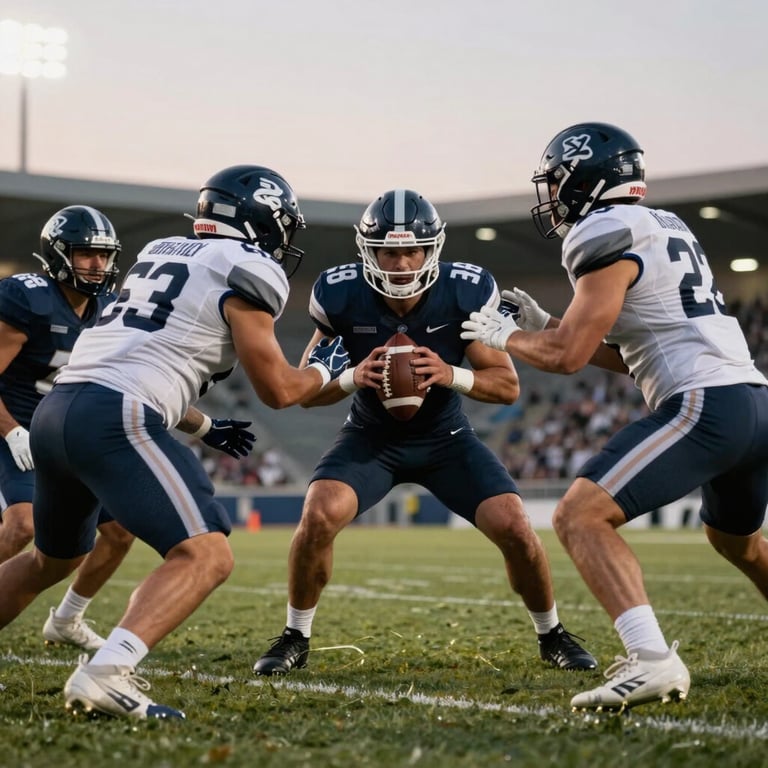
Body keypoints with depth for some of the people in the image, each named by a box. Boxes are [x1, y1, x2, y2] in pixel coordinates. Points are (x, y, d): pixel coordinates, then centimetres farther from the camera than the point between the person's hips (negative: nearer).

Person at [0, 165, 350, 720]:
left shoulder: (161, 253, 26)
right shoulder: (247, 273, 1)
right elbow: (278, 389, 3)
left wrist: (206, 428, 42)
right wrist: (325, 369, 23)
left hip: (56, 408, 9)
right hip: (114, 419, -9)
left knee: (53, 559, 29)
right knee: (206, 555, -12)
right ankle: (104, 675, -30)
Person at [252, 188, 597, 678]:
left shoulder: (466, 293, -21)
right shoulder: (342, 296, -20)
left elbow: (508, 386, -15)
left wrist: (451, 375, -35)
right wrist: (351, 378, -32)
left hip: (446, 437, 0)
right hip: (372, 436, 0)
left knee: (513, 527, -16)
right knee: (319, 516, -25)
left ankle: (552, 635, 11)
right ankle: (296, 639, -3)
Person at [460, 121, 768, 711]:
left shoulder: (609, 238, -7)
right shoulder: (667, 230, 22)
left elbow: (566, 355, -10)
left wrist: (505, 335, 9)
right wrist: (544, 324, 25)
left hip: (706, 404, -10)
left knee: (581, 516, -14)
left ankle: (651, 659, -26)